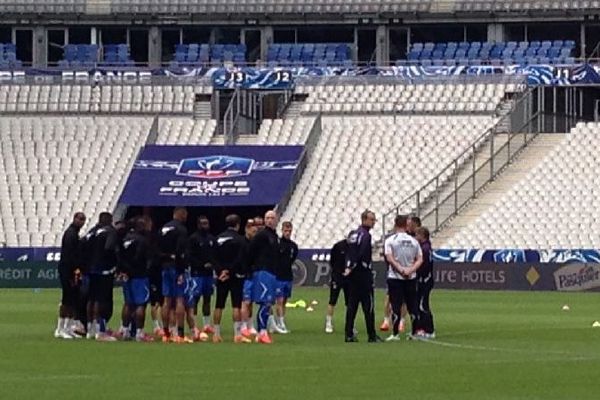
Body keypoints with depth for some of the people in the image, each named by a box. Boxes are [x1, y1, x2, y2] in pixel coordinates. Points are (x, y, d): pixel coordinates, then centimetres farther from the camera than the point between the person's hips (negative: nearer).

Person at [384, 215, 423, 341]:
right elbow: (420, 259, 0)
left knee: (396, 306, -2)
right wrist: (410, 270, -10)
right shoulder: (413, 241, 6)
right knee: (412, 306, 9)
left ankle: (395, 334, -5)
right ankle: (415, 332, 11)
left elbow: (389, 258, -14)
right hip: (411, 278, 3)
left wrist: (401, 269, -13)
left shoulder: (390, 241, -4)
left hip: (395, 278, -3)